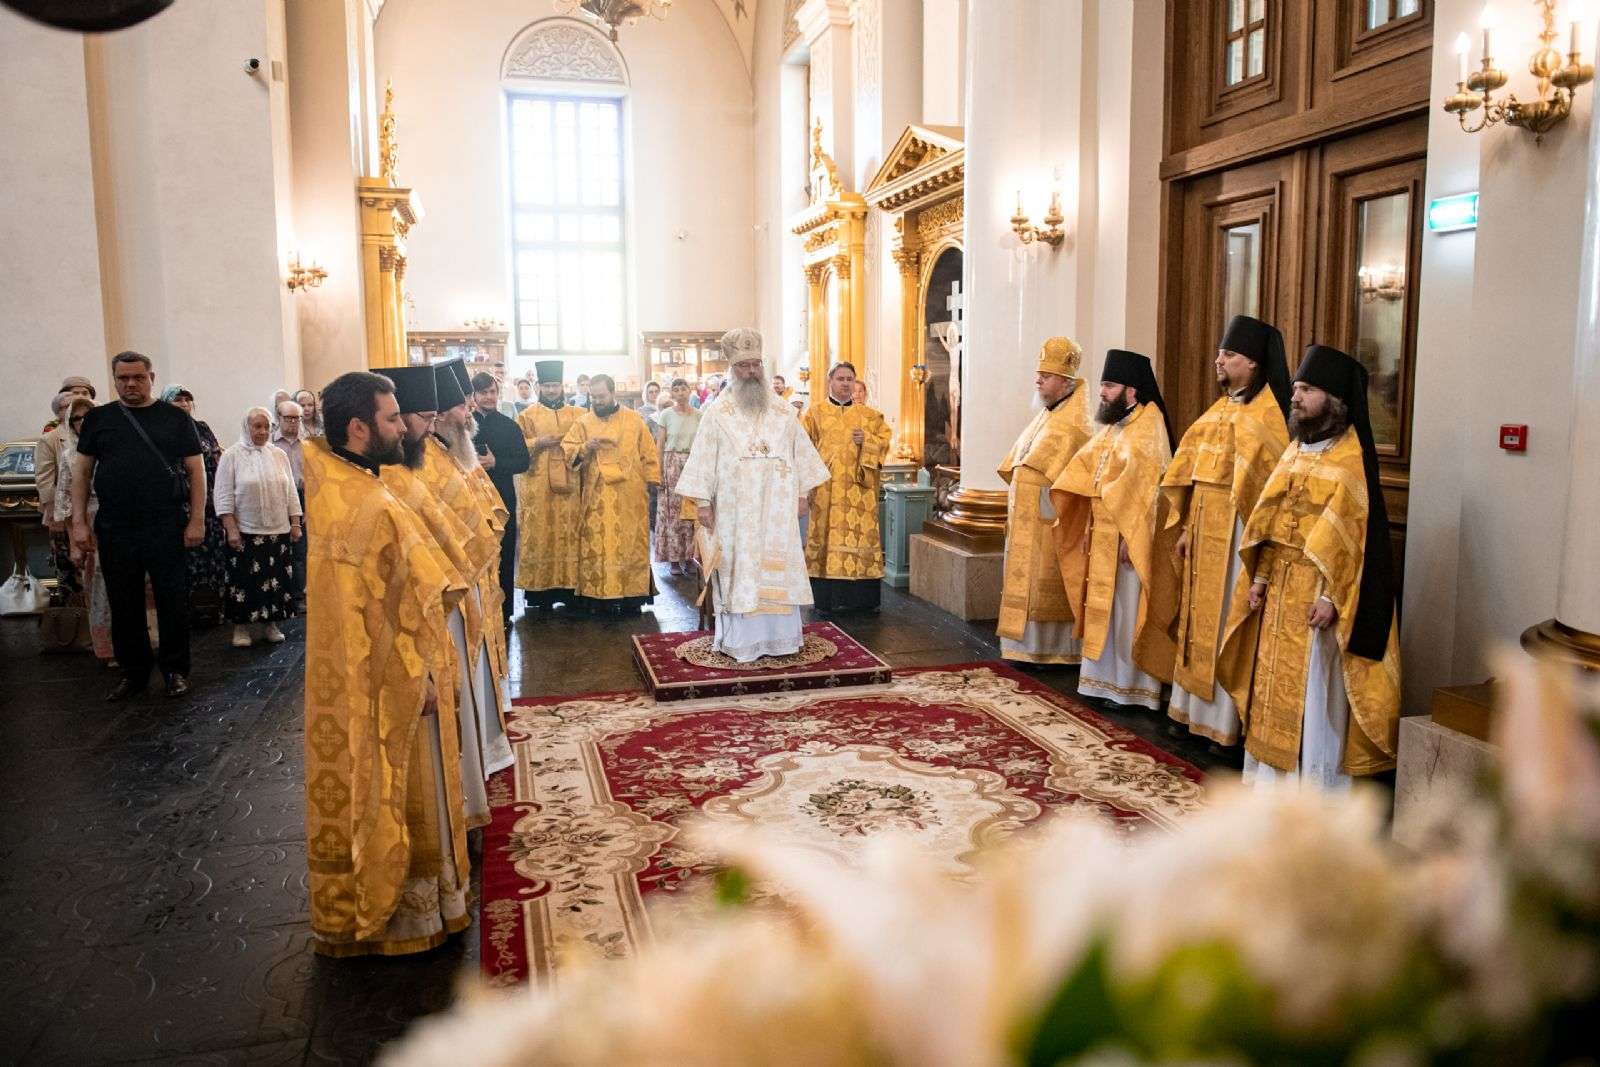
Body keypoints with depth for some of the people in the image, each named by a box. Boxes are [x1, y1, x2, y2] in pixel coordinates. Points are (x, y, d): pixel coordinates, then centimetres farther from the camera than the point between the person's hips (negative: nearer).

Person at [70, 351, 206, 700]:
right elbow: (82, 471, 10)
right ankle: (133, 672, 21)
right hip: (114, 530, 2)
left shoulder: (176, 418, 4)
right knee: (124, 605, 9)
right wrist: (79, 522, 2)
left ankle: (175, 670, 15)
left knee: (173, 602, 1)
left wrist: (197, 520, -5)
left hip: (166, 528, -2)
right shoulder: (99, 418, 10)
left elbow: (195, 469, 2)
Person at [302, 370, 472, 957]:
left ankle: (346, 910, 37)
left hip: (340, 680, 9)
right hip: (390, 684, -9)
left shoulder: (323, 476, -2)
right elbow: (394, 613, -23)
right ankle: (411, 913, 26)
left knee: (353, 789, 21)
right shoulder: (375, 511, -27)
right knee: (403, 795, 8)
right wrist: (421, 678, -14)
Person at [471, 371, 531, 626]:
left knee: (504, 555, 5)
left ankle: (503, 612, 15)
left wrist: (496, 463, -12)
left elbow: (524, 462, 1)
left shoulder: (510, 426, 6)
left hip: (503, 499, 1)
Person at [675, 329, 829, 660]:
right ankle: (741, 641, 4)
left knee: (779, 568, 4)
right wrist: (702, 502, -8)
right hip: (736, 510, -3)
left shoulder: (780, 410, 9)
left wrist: (803, 493, 7)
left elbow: (800, 452, 12)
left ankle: (778, 636, 14)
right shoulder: (717, 413, 1)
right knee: (740, 569, -2)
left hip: (777, 508, 3)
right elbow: (703, 459, -2)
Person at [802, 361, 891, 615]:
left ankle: (863, 597, 7)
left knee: (861, 534, 0)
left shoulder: (868, 415, 12)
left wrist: (866, 440, -7)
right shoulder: (816, 413, 8)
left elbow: (884, 440, 9)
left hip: (859, 490, 2)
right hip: (827, 488, -2)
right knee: (829, 535, -4)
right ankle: (828, 597, 2)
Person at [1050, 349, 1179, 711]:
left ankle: (1132, 686, 8)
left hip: (1130, 535, -9)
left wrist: (1128, 535, -25)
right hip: (1103, 535, 9)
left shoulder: (1148, 425, -14)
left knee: (1128, 611, -1)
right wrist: (1088, 529, 14)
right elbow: (1087, 476, 16)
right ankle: (1105, 678, 23)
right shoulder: (1110, 426, 13)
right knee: (1103, 608, 13)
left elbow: (1143, 485, -21)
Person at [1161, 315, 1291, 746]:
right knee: (1199, 614, 12)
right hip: (1204, 525, 8)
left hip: (1235, 528, -8)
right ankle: (1194, 707, 21)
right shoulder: (1220, 408, 15)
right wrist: (1187, 526, 12)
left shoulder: (1266, 413, -10)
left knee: (1227, 617, -3)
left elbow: (1266, 479, -18)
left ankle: (1227, 719, 6)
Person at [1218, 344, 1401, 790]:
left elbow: (1356, 535, -16)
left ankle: (1317, 783, 10)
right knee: (1274, 688, 14)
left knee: (1315, 696, -1)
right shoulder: (1295, 450, 12)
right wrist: (1259, 577, 9)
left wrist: (1332, 597, -20)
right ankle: (1274, 775, 26)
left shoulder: (1353, 459, -12)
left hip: (1317, 596, -8)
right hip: (1279, 591, 8)